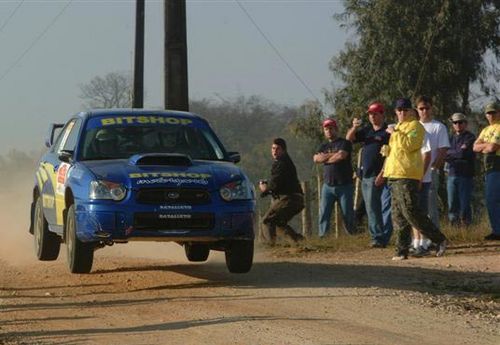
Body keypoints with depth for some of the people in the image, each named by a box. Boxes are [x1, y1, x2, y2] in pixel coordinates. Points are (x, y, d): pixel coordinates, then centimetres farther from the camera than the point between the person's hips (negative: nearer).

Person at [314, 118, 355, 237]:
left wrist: (325, 158, -2)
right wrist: (333, 155, -8)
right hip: (328, 186, 4)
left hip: (344, 186, -4)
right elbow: (316, 159, 1)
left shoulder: (344, 143, 2)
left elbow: (342, 155, -17)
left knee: (348, 214, -1)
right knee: (324, 213, -5)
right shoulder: (324, 146, 18)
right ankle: (322, 236, -6)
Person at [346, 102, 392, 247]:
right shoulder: (366, 131, 16)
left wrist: (382, 174, -18)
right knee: (370, 208, 8)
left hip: (377, 176, -7)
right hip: (365, 175, 7)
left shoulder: (387, 132, -6)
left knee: (372, 206, -12)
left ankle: (378, 237, -10)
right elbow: (349, 138, 9)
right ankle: (379, 237, 12)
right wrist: (354, 127, -12)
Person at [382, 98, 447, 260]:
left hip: (407, 176, -9)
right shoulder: (398, 127, 24)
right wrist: (387, 150, 12)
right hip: (394, 175, 9)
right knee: (398, 215, 7)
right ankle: (402, 250, 9)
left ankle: (439, 240, -11)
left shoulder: (415, 126, -4)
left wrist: (395, 133, -11)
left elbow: (409, 145, -20)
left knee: (411, 212, -16)